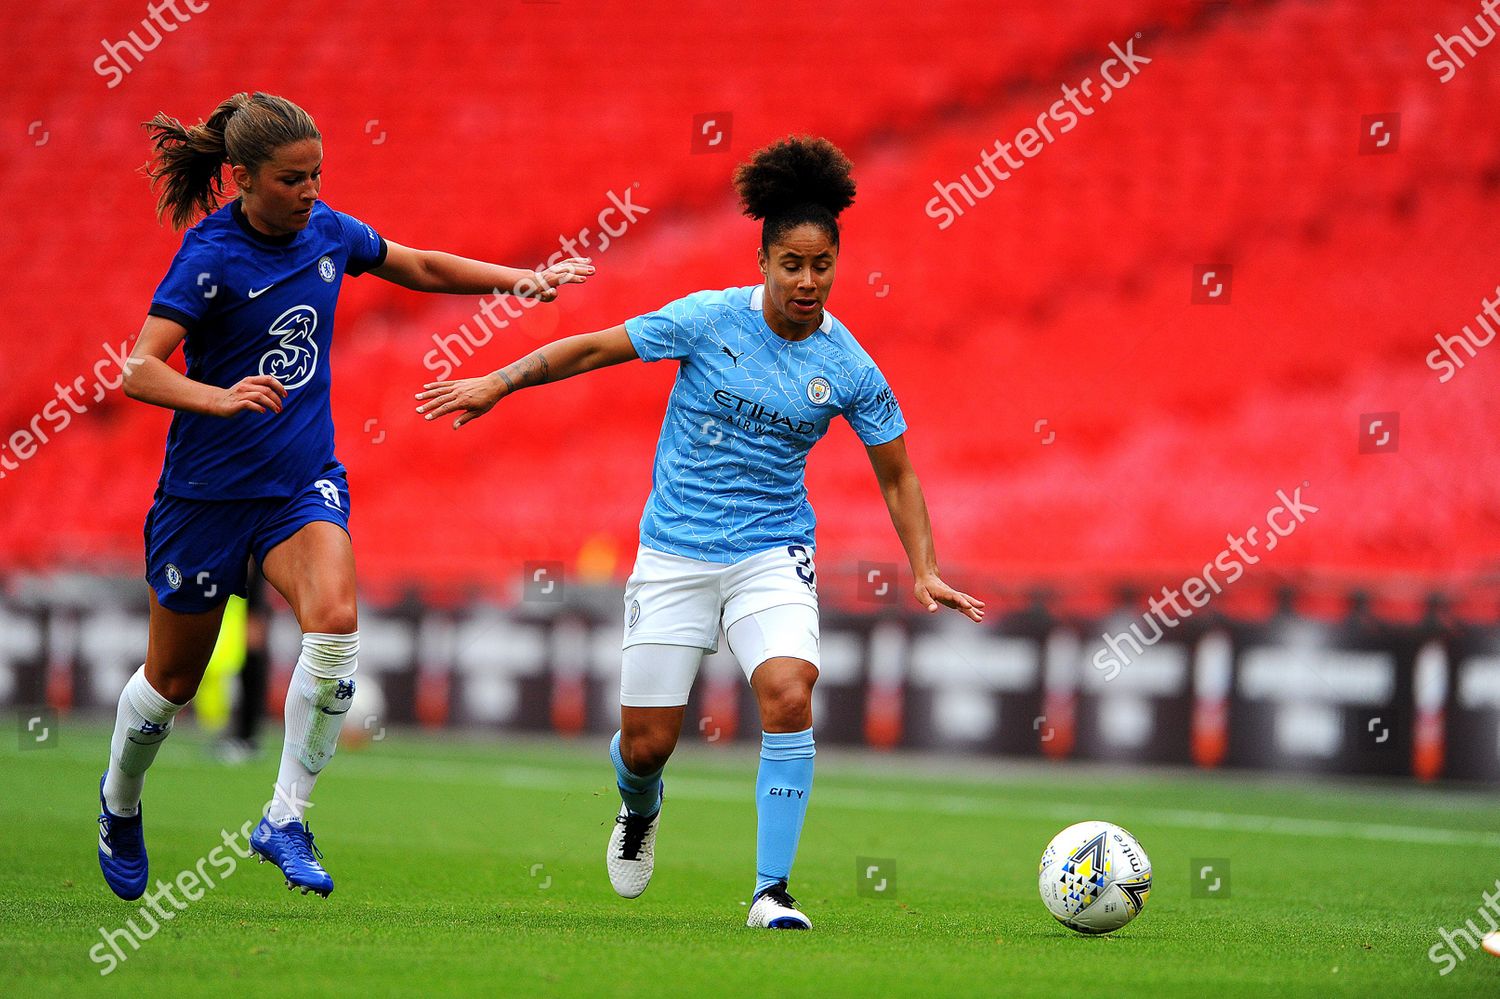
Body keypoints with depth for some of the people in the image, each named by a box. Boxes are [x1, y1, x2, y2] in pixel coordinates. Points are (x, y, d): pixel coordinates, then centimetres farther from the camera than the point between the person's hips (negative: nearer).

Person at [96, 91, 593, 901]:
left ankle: (285, 818, -16)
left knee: (334, 621, -25)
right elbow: (139, 370, -26)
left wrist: (521, 280, 7)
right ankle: (119, 805, 41)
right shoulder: (211, 257, -17)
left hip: (303, 482, 4)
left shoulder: (327, 231, 0)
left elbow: (419, 267, 19)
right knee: (173, 678, 10)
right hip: (208, 490, -3)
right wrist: (219, 397, -43)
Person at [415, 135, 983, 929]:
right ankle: (640, 808, 41)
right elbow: (595, 348, 0)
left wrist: (924, 573, -5)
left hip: (771, 552, 0)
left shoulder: (848, 369, -5)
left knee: (789, 693, -27)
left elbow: (896, 476, 5)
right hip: (674, 554, 0)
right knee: (646, 741, 1)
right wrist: (499, 383, -4)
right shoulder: (709, 319, -9)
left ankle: (771, 891, -18)